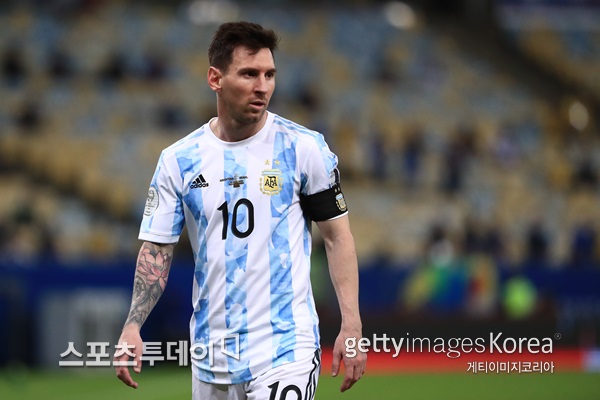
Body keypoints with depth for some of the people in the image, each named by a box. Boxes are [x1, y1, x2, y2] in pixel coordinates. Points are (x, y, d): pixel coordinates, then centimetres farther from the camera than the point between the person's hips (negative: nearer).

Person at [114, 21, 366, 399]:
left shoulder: (304, 147, -3)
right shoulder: (178, 159, 3)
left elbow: (337, 235, 0)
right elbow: (157, 249, 4)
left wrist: (351, 326, -8)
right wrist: (132, 326, -11)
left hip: (285, 351, -3)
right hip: (210, 354, 3)